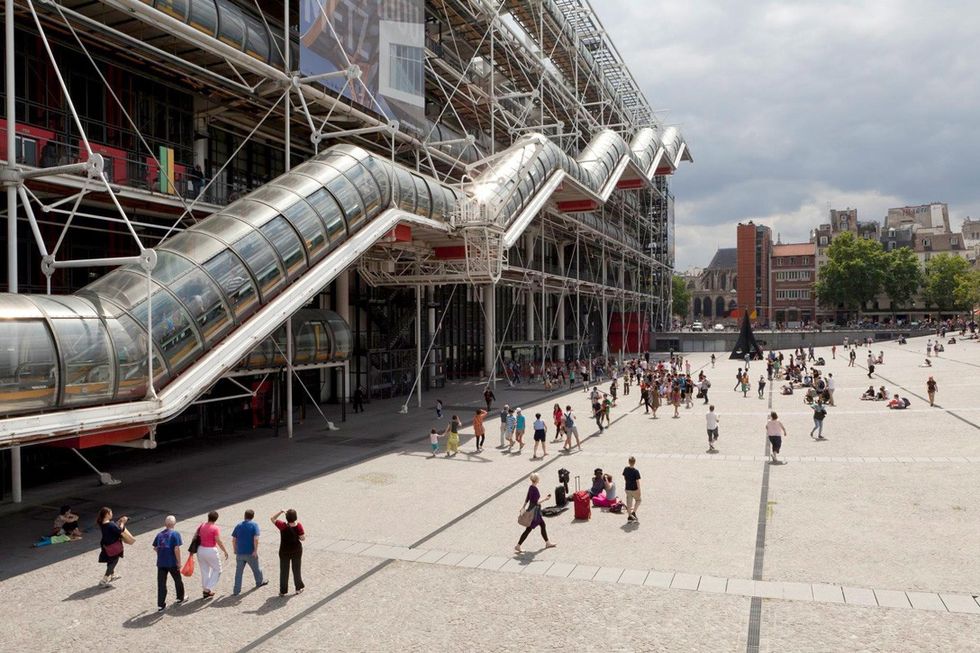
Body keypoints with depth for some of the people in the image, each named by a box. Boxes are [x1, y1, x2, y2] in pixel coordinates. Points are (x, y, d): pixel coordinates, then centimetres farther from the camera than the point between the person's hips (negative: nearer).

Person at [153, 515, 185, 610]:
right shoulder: (175, 534, -11)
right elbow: (176, 549, -16)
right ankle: (180, 598, 32)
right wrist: (179, 562, -9)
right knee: (178, 580, 17)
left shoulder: (159, 534, 5)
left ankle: (160, 605, 10)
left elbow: (155, 548, 8)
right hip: (172, 563, -4)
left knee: (161, 584, 9)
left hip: (161, 563, 4)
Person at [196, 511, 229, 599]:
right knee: (217, 570, 11)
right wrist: (225, 551, -7)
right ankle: (208, 589, 4)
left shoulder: (202, 526, 3)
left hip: (200, 550, 6)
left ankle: (205, 590, 24)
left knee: (204, 571, 17)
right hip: (210, 551, -6)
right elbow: (219, 542, -17)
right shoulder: (215, 528, -15)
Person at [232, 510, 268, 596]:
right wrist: (256, 550, -14)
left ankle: (236, 590, 7)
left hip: (240, 552, 3)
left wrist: (235, 549, 19)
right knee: (256, 568, 18)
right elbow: (256, 539, -18)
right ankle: (259, 582, 38)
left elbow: (233, 539, 6)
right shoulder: (254, 525, -8)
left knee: (239, 571, 8)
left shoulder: (238, 525, 5)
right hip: (251, 553, -3)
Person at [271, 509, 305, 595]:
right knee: (297, 570, 19)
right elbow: (303, 538, -16)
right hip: (296, 551, 1)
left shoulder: (283, 526, -23)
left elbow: (273, 519, -11)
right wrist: (304, 534, 2)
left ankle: (283, 591, 23)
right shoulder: (298, 526, -21)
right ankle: (298, 589, 29)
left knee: (284, 571, 15)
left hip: (284, 552, -1)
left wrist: (281, 512, -12)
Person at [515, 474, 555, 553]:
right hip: (534, 511, -10)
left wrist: (523, 507, 14)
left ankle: (547, 543, 30)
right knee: (528, 529, -2)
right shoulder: (535, 489, -24)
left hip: (535, 511, 10)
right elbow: (536, 502, -25)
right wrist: (545, 499, -16)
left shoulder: (531, 488, 4)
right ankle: (518, 546, 4)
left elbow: (527, 499, 10)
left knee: (543, 525, 19)